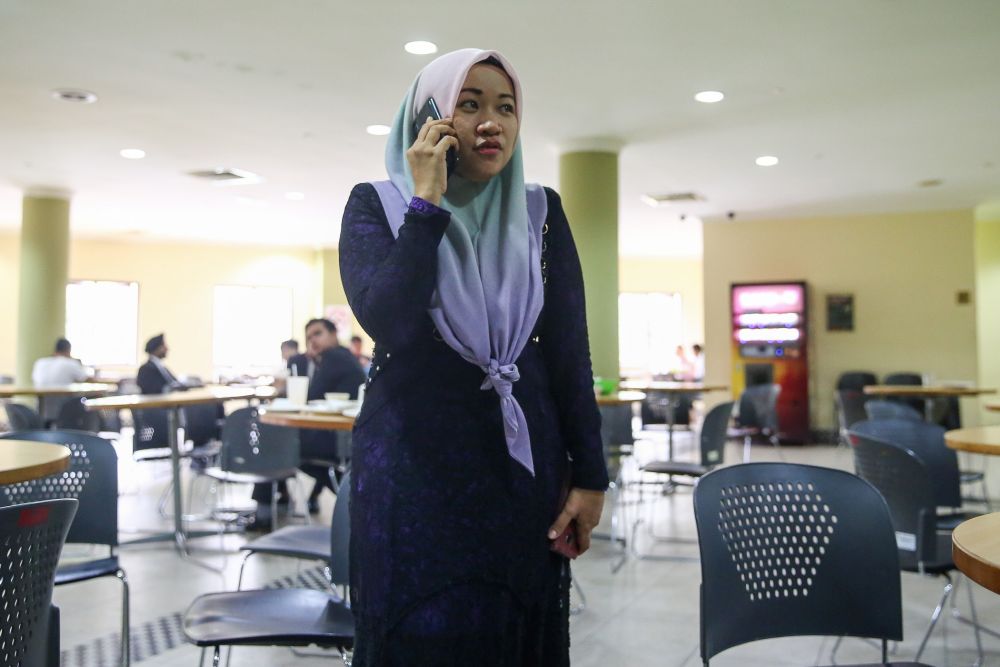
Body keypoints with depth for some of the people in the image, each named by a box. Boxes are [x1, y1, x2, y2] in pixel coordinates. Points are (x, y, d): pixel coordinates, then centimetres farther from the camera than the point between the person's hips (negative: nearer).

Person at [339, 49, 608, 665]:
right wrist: (428, 202, -16)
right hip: (413, 462, -2)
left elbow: (570, 350, 2)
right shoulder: (378, 205, -1)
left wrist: (590, 474, -2)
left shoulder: (540, 212, 4)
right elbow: (387, 320, -19)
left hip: (522, 463, 2)